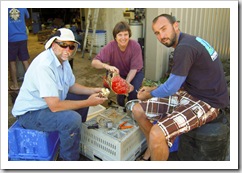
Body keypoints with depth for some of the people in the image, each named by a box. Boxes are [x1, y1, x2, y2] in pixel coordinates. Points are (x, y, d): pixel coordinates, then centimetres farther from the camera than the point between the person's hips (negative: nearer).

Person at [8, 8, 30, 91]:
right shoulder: (22, 8, 2)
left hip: (11, 39, -3)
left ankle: (15, 85, 12)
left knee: (12, 62, 7)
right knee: (25, 61, 8)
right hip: (22, 38, 3)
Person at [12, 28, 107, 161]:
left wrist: (92, 91, -4)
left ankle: (75, 137, 27)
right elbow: (54, 106, -33)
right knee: (73, 119, -31)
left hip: (51, 102, 10)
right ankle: (69, 159, -4)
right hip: (29, 113, -10)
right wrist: (88, 102, -24)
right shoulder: (45, 65, -29)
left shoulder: (62, 59, 0)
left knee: (83, 97, 12)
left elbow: (71, 86, 12)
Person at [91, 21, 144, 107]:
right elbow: (94, 62, -33)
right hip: (118, 73, 1)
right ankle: (121, 108, 13)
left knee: (133, 91, -25)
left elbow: (134, 69, -23)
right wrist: (107, 66, -53)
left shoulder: (135, 46, -27)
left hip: (134, 73, 0)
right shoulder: (110, 46, -26)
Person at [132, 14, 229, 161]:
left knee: (156, 134, -30)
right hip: (189, 93, 10)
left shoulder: (184, 48, -22)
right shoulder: (186, 41, 8)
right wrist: (152, 89, 12)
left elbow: (171, 88, -17)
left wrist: (147, 95, 1)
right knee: (137, 110, 3)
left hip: (206, 103, -9)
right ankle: (151, 150, 24)